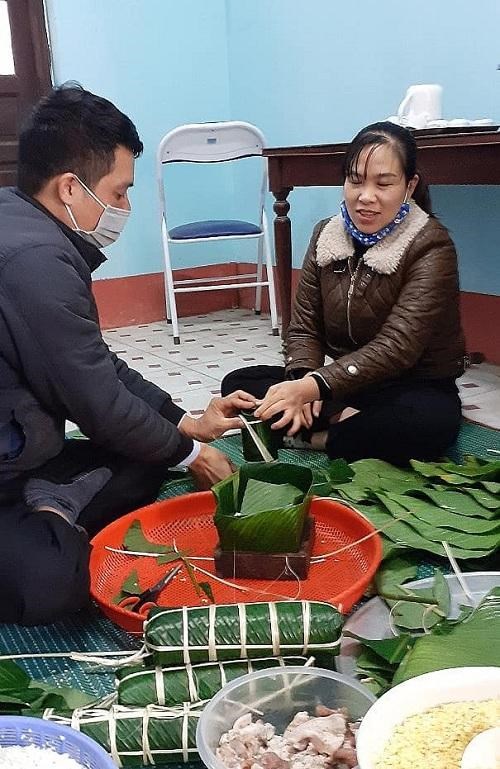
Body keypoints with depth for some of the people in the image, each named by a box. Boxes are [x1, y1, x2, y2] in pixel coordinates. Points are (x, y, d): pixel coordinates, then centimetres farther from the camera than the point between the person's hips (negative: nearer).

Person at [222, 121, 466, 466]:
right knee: (238, 384, -8)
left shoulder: (431, 246, -16)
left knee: (430, 421, -39)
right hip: (346, 382, 5)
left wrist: (313, 387, -38)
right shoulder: (327, 234, 1)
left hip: (414, 385, -5)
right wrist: (300, 381, -22)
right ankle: (343, 420, -20)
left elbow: (397, 346, -26)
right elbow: (305, 326, 0)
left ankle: (317, 435, -20)